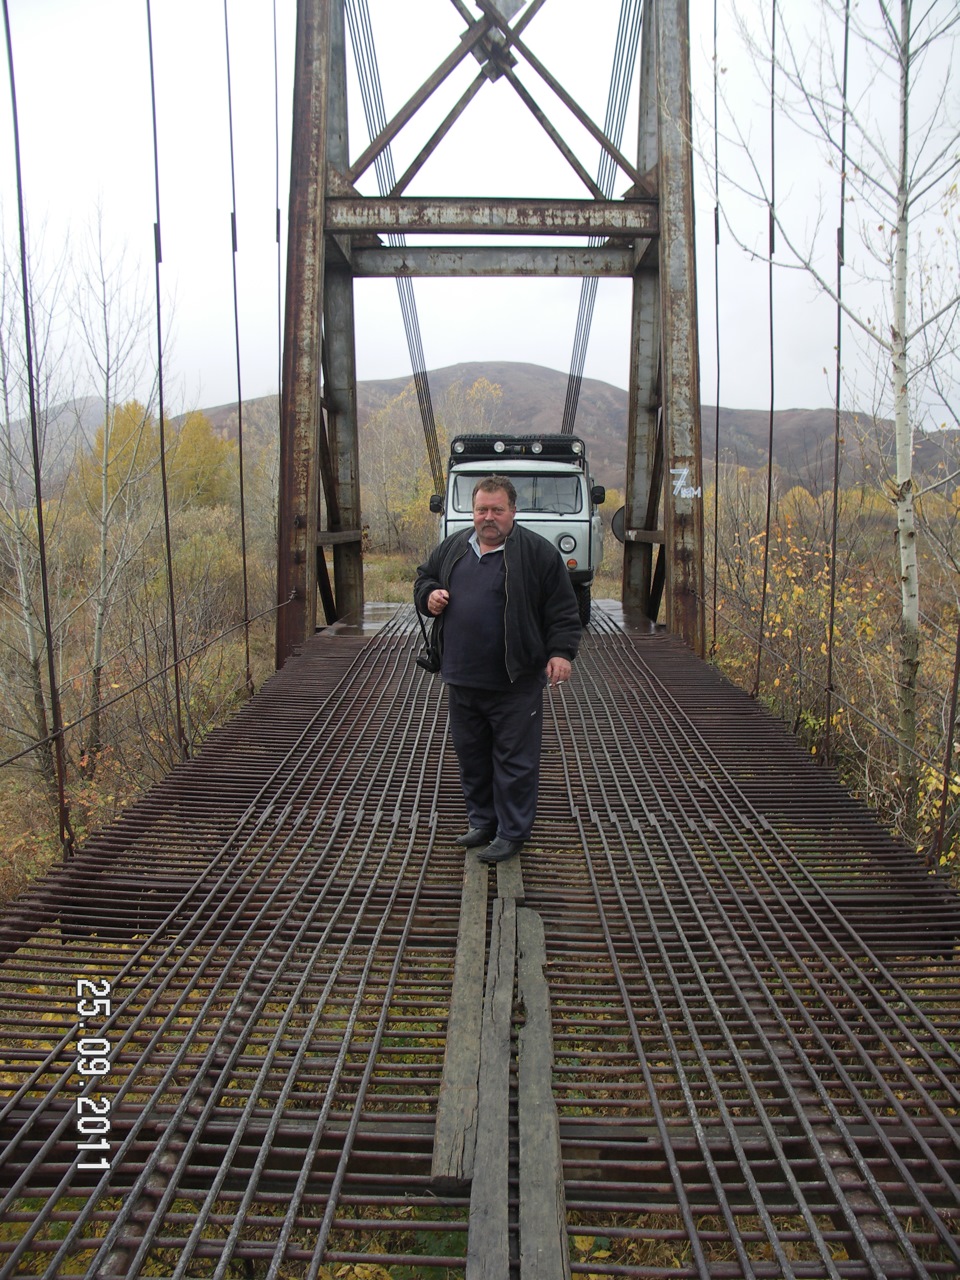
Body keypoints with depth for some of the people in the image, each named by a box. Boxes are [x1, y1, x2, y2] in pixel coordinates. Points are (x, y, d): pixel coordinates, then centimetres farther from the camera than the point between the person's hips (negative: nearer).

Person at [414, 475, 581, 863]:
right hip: (461, 680, 6)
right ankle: (482, 823, 32)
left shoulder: (537, 552, -5)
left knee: (514, 759, 2)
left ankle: (512, 832, 15)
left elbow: (562, 609, -5)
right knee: (471, 755, 16)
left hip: (514, 684, -5)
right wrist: (429, 595, 1)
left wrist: (561, 652, -14)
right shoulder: (452, 547, 10)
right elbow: (424, 579, 23)